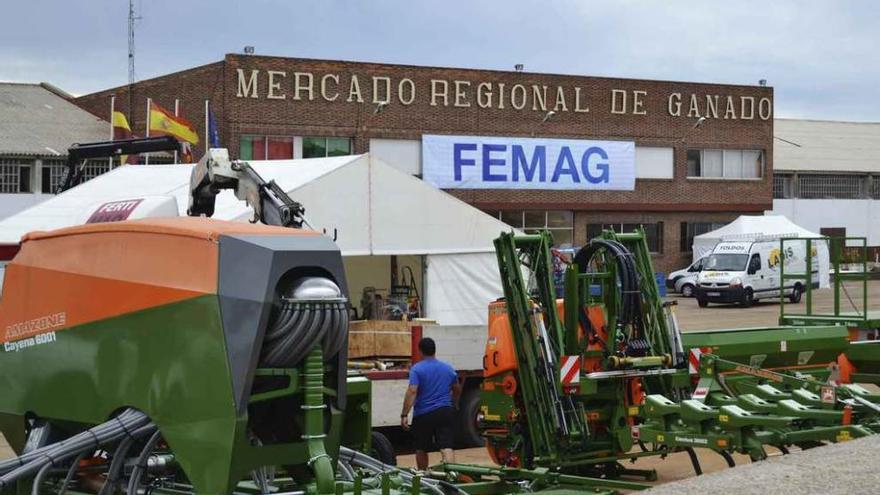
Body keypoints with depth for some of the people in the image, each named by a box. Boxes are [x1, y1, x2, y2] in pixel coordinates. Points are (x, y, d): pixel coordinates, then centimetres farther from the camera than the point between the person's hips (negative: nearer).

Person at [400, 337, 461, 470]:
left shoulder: (417, 369, -7)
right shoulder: (448, 368, 9)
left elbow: (412, 392, -18)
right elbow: (457, 389, 24)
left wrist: (404, 415, -18)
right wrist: (454, 405, 42)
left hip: (423, 415, -3)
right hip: (445, 412, 3)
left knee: (421, 449, 15)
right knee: (446, 447, -8)